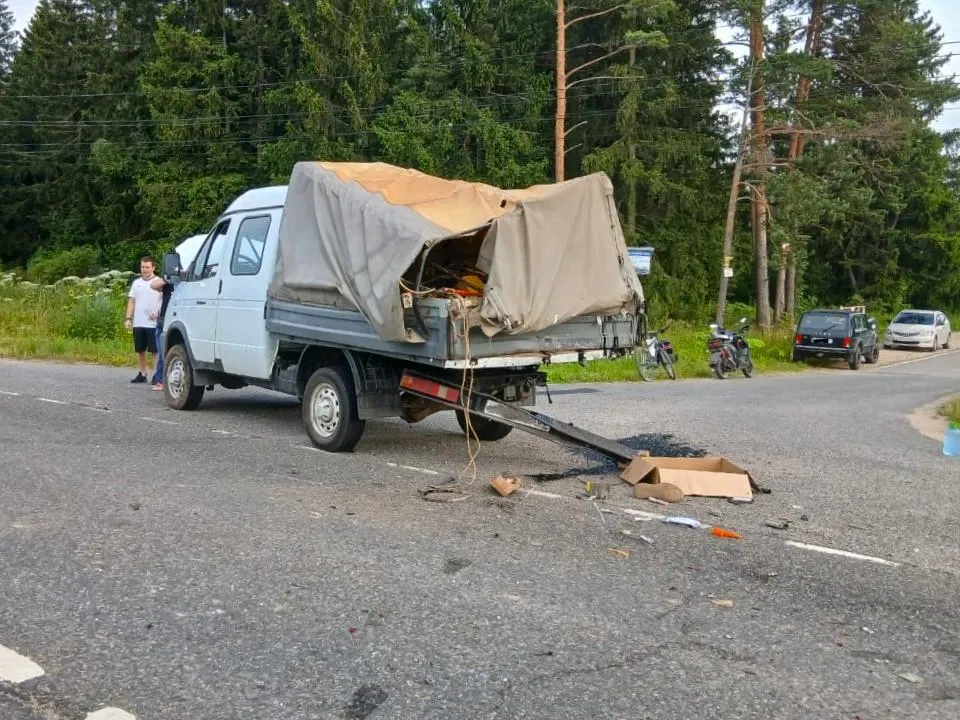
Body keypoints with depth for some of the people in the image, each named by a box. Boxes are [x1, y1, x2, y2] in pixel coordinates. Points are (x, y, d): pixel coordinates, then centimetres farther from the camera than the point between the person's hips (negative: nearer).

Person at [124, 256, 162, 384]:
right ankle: (142, 374, 19)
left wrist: (158, 313, -19)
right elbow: (131, 301, 14)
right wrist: (128, 318, 6)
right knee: (140, 350, 10)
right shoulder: (136, 283, 13)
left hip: (153, 323, -5)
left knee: (155, 350, -4)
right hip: (138, 323, 5)